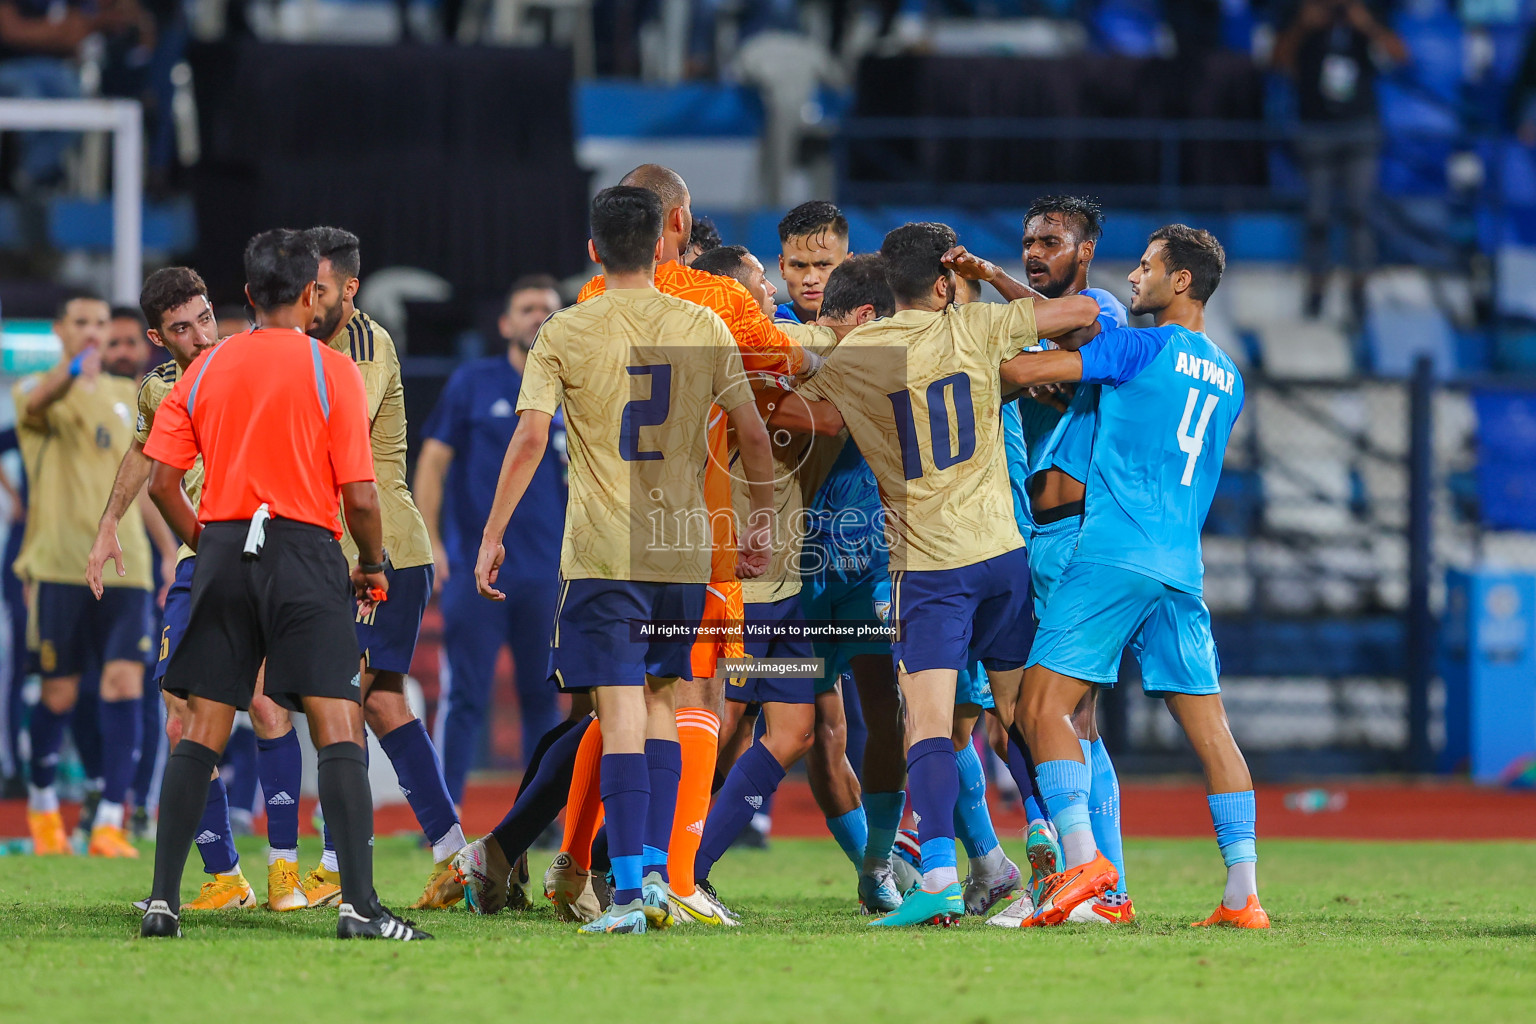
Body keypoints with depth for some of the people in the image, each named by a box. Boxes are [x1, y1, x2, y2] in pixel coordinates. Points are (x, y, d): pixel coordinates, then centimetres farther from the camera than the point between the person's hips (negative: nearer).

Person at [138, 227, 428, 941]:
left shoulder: (206, 369, 9)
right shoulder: (331, 370, -3)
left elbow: (161, 480, 6)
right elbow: (359, 494, -7)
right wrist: (374, 567, 9)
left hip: (222, 554, 4)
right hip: (304, 553, -4)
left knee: (200, 733, 7)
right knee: (339, 729, -6)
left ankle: (163, 900, 4)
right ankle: (359, 905, -15)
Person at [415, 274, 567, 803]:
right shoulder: (473, 384, 3)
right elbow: (433, 461, 2)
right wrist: (430, 541, -7)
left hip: (548, 575, 3)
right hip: (474, 568, -2)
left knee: (544, 697, 5)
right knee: (464, 696, -5)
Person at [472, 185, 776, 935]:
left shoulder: (565, 334, -2)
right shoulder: (704, 328, 4)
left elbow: (530, 439, -9)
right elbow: (751, 432, 4)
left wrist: (492, 535, -3)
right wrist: (763, 518, 17)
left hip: (603, 554, -3)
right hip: (684, 547, 3)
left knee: (621, 716, -4)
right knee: (659, 704, 16)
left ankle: (629, 892, -10)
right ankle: (655, 873, 10)